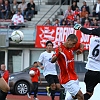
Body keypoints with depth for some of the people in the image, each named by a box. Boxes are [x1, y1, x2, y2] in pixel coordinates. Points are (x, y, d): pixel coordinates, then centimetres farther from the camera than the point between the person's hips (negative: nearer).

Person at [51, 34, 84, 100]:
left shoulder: (71, 47, 3)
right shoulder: (60, 49, -20)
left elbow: (81, 45, 20)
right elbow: (52, 61, -35)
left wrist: (81, 50, -4)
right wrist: (58, 54, -55)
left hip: (74, 78, 9)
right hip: (67, 79, -9)